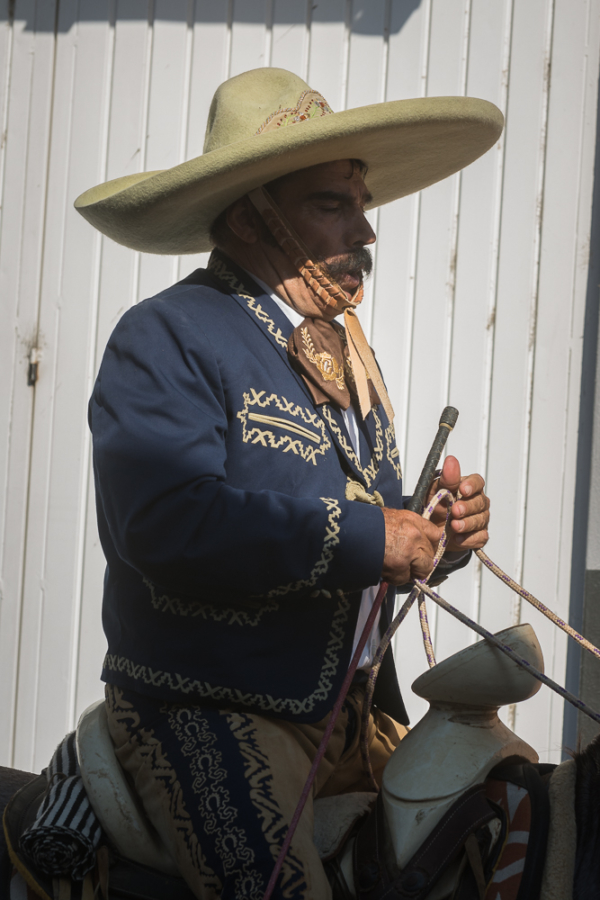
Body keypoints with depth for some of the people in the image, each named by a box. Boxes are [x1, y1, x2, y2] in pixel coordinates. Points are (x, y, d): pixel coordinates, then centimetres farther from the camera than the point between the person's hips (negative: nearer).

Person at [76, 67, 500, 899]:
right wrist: (365, 541, -22)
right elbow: (167, 520, -26)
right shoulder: (165, 339, -8)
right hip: (208, 712, -8)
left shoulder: (347, 354, 19)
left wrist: (438, 533, -1)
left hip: (356, 715, 8)